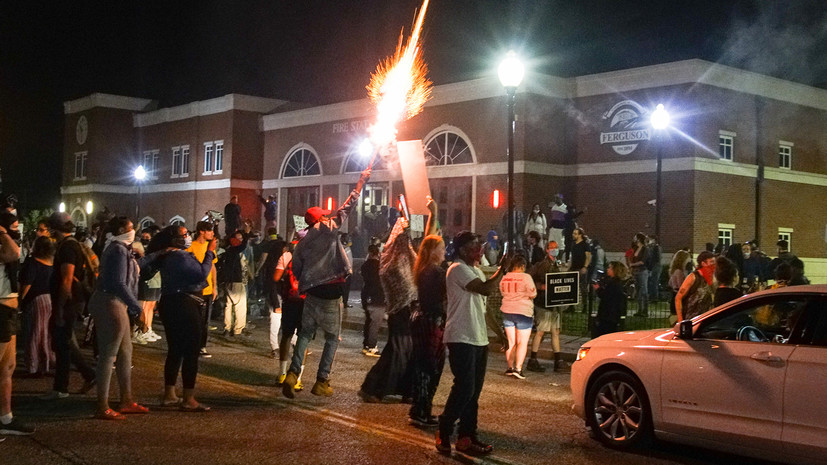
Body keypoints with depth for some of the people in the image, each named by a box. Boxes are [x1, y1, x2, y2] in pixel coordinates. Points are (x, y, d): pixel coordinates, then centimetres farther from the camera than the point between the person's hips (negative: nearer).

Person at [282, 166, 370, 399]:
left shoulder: (303, 242, 9)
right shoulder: (328, 229, -4)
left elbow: (296, 269, 10)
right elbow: (347, 207, 0)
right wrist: (361, 181, 6)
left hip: (312, 294, 5)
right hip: (331, 295, -4)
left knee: (305, 334, 12)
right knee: (332, 339, 6)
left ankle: (292, 374, -3)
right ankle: (322, 382, 5)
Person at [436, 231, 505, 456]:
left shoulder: (476, 271, 19)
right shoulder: (458, 269, -11)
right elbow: (486, 289, -24)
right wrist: (503, 268, -14)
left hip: (479, 339, 9)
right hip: (462, 340, -9)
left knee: (473, 392, 9)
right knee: (464, 389, -10)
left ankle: (467, 437, 15)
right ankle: (444, 434, 3)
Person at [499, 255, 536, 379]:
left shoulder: (504, 278, 3)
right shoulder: (526, 277, -13)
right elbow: (533, 294, -12)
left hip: (507, 312, 5)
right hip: (523, 313, -5)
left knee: (511, 342, 13)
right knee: (522, 342, 0)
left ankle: (510, 367, 15)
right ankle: (518, 368, -8)